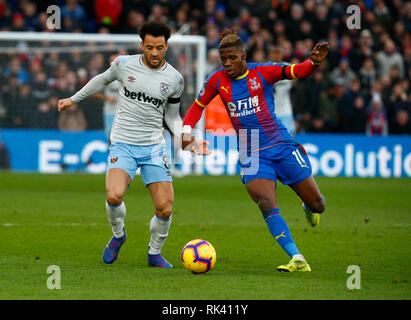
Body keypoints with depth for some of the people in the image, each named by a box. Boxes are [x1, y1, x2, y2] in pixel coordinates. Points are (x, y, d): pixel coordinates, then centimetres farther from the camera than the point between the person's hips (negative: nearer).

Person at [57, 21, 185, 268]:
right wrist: (74, 99, 27)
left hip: (154, 147, 1)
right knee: (114, 196, -25)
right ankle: (118, 234, 8)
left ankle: (155, 253, 18)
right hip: (123, 145, -1)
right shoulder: (124, 64, -2)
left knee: (165, 208, -10)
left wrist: (182, 136, -4)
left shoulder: (175, 79, 1)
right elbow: (102, 80, 19)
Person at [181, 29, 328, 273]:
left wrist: (314, 62, -39)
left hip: (282, 147, -1)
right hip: (252, 156, 1)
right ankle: (297, 260, -26)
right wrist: (187, 133, 2)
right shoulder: (218, 80, 2)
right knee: (267, 206, -24)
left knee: (317, 206, 5)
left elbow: (297, 71, -18)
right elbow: (198, 106, 16)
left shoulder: (262, 72, -5)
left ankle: (308, 206, 43)